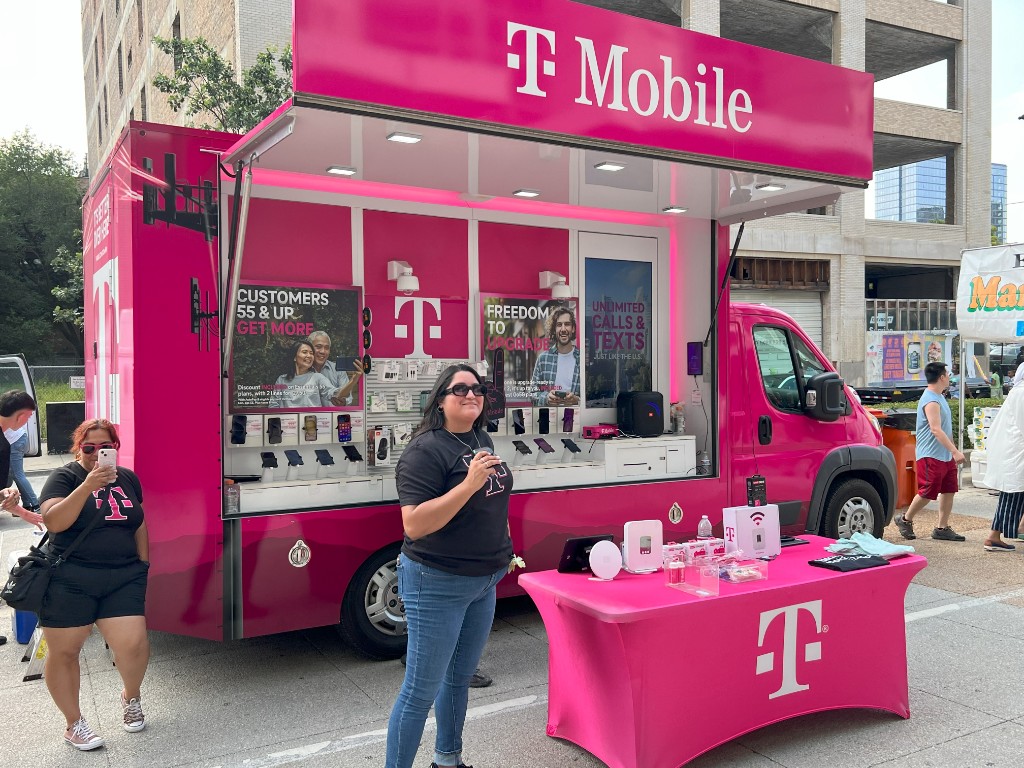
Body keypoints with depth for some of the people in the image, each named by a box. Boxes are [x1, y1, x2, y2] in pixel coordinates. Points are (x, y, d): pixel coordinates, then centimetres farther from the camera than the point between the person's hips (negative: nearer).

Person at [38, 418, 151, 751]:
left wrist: (143, 566, 16)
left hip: (123, 578, 3)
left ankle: (131, 696, 22)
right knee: (63, 651, 6)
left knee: (133, 644, -9)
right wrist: (87, 486, -27)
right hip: (69, 580, -2)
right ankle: (74, 723, 26)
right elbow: (53, 521, -18)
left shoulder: (128, 478, 11)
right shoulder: (65, 477, -4)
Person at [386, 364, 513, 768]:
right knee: (421, 689, 0)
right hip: (437, 584, -8)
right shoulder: (425, 450, -20)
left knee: (460, 676, 22)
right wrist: (469, 483, -32)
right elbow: (414, 525, -28)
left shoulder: (482, 439, 6)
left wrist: (504, 550, 19)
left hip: (484, 580, 8)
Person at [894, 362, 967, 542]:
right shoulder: (930, 401, -18)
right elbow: (936, 430, -26)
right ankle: (905, 519, 15)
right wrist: (955, 451, -29)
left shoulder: (939, 397, 14)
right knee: (927, 493, -4)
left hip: (945, 456, 10)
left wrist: (952, 451, 22)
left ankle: (942, 528, 13)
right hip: (930, 455, -10)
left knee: (948, 490, 7)